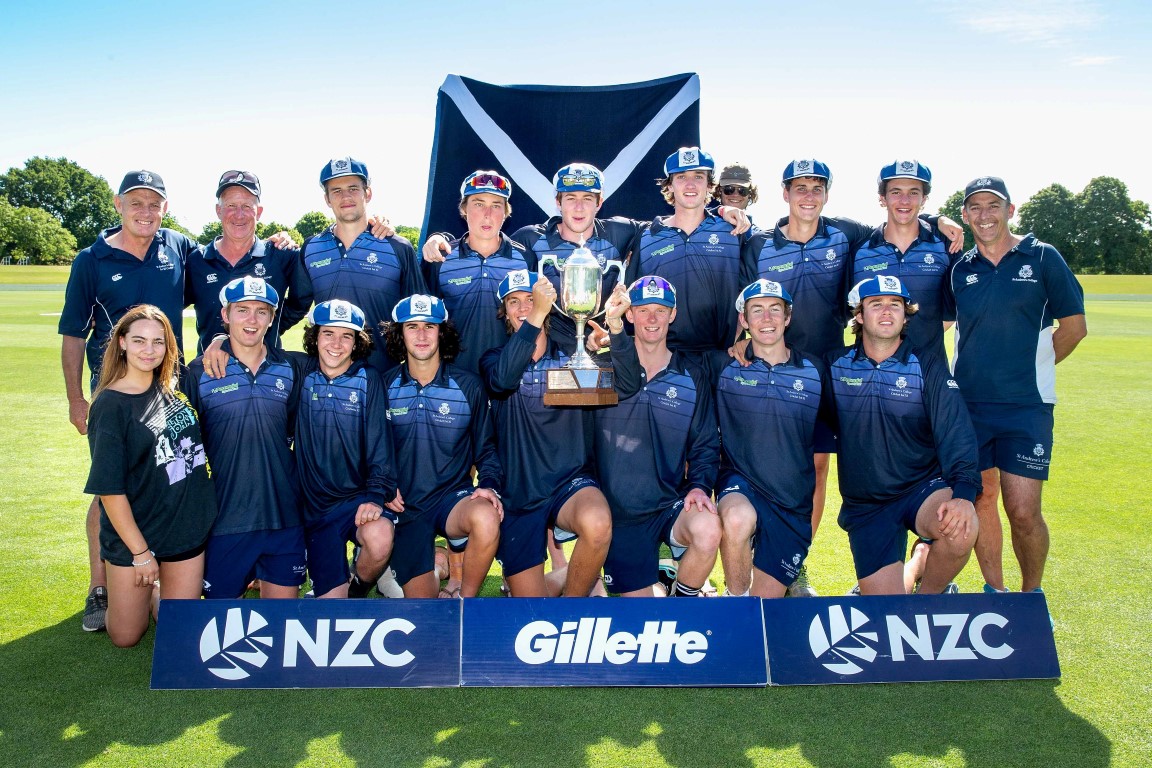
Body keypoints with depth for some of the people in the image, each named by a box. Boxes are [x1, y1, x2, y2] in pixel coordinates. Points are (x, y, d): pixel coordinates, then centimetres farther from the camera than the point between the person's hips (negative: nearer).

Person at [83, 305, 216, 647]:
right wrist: (141, 553, -15)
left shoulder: (171, 390, 1)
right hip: (134, 537, -4)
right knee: (125, 637, 10)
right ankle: (145, 589, 38)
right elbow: (110, 488, -16)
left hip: (187, 527, 4)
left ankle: (154, 590, 37)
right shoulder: (110, 405, -15)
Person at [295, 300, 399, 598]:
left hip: (360, 495, -2)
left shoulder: (367, 379, -3)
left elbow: (379, 441, -8)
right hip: (316, 505, 2)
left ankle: (359, 588, 0)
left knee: (379, 539, -35)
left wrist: (377, 495, -18)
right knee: (330, 597, -2)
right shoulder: (301, 376, 1)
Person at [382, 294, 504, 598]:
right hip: (404, 506, 1)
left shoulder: (468, 386, 0)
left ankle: (465, 599, -11)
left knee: (486, 519, -36)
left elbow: (486, 450, 6)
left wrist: (489, 486, -13)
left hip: (453, 497, -1)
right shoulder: (385, 387, 0)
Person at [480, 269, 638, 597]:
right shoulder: (494, 360, 3)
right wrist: (536, 317, -34)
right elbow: (503, 380, -24)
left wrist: (614, 322, -30)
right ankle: (566, 578, 35)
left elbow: (627, 386, -15)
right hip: (518, 495, 1)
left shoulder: (571, 359, 3)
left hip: (572, 483, -1)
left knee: (597, 524, -35)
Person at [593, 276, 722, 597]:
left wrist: (699, 486, -11)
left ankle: (683, 595, -1)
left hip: (671, 506, 0)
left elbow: (705, 446, 8)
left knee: (708, 530, -32)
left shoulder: (692, 376, 4)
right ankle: (657, 589, 39)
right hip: (617, 514, 0)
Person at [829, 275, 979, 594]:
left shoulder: (927, 367, -3)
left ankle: (930, 594, -2)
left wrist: (964, 492, -28)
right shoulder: (836, 365, 1)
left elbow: (955, 433, -13)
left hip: (924, 487, -1)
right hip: (864, 506, 1)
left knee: (962, 528, -34)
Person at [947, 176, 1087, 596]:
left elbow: (1074, 326, 5)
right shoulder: (959, 269, 8)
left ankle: (1031, 597, 16)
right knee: (981, 499, 10)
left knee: (1023, 512, -6)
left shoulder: (1042, 257, 1)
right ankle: (994, 591, 26)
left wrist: (1031, 367, 6)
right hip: (968, 404, 3)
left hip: (1027, 407, -3)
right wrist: (986, 369, 10)